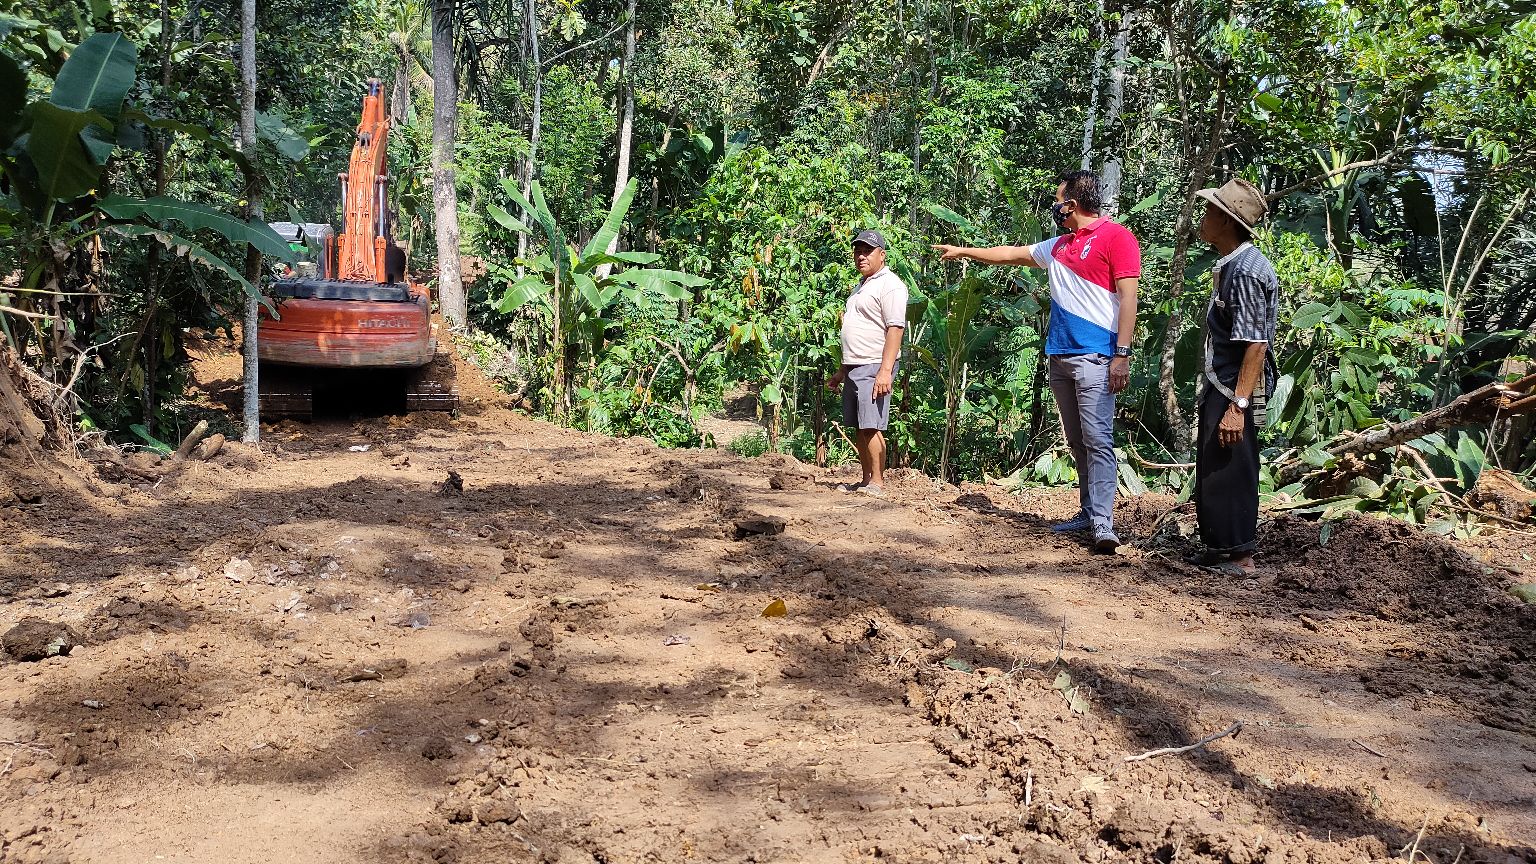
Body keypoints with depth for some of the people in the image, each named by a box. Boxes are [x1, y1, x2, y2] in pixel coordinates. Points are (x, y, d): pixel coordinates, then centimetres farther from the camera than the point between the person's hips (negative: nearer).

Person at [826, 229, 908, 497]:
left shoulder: (889, 285, -8)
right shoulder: (861, 286, 22)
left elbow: (895, 328, -18)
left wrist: (885, 370, -26)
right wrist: (841, 371, 27)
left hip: (874, 367, -9)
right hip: (854, 366, 9)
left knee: (871, 427, -12)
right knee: (859, 429, 9)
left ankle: (877, 483, -9)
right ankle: (866, 480, 15)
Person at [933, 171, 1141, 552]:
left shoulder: (1116, 237, -4)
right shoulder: (1060, 246, 20)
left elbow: (1128, 298, -10)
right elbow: (1012, 254, 33)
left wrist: (1122, 354, -17)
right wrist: (963, 251, 38)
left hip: (1095, 358, -8)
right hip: (1060, 358, 8)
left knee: (1097, 439, -14)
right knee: (1077, 442, 8)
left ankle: (1103, 523, -19)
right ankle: (1088, 512, 13)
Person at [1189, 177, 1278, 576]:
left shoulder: (1246, 270, -19)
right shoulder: (1228, 265, 12)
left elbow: (1255, 345, -24)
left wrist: (1238, 406, -26)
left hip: (1234, 391, -10)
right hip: (1217, 386, 10)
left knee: (1228, 472, -1)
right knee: (1211, 471, 16)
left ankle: (1238, 556, 9)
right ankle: (1218, 548, 27)